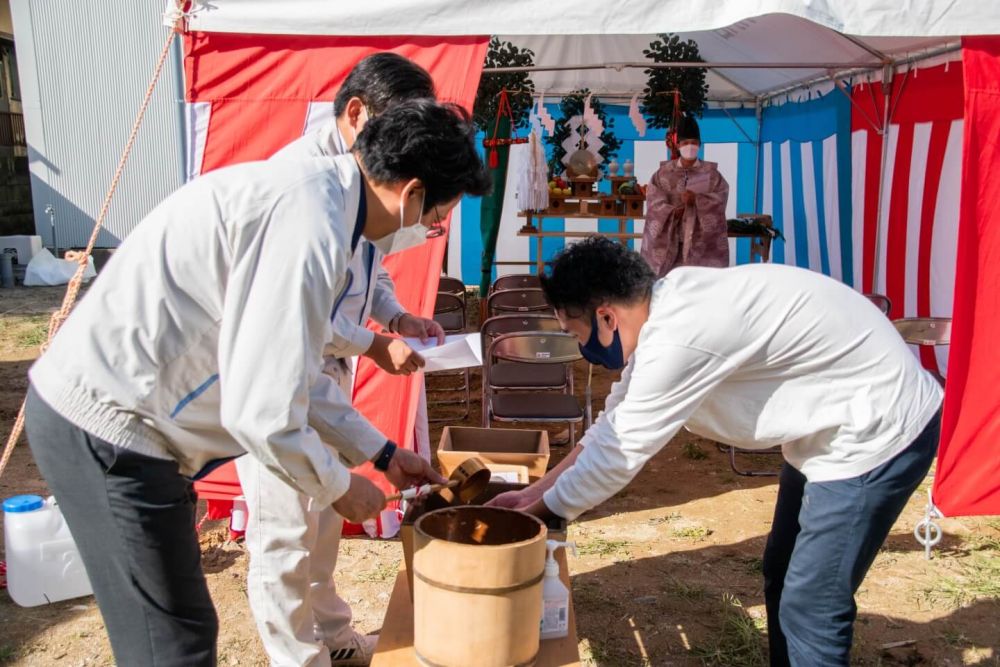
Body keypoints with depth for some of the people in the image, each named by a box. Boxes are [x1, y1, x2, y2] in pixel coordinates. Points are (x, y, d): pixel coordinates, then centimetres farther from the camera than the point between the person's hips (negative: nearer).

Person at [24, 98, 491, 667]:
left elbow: (288, 369, 16)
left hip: (99, 407, 9)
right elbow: (261, 412, -25)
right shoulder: (310, 226, -25)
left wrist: (382, 454, 20)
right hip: (106, 426, -9)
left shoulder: (310, 192, 7)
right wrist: (339, 487, -6)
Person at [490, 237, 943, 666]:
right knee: (783, 577, 18)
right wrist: (533, 493, 6)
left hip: (881, 429, -10)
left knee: (810, 607, -4)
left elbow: (618, 455, -22)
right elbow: (614, 425, 6)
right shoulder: (665, 308, -2)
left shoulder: (677, 340, -31)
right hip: (837, 423, 10)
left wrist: (536, 512, -7)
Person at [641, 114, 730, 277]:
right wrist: (671, 211, -20)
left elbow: (721, 196, -5)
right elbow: (653, 198, -2)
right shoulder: (664, 172, 8)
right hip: (671, 238, 0)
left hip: (701, 240, 0)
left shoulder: (711, 173, 8)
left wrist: (697, 199, -21)